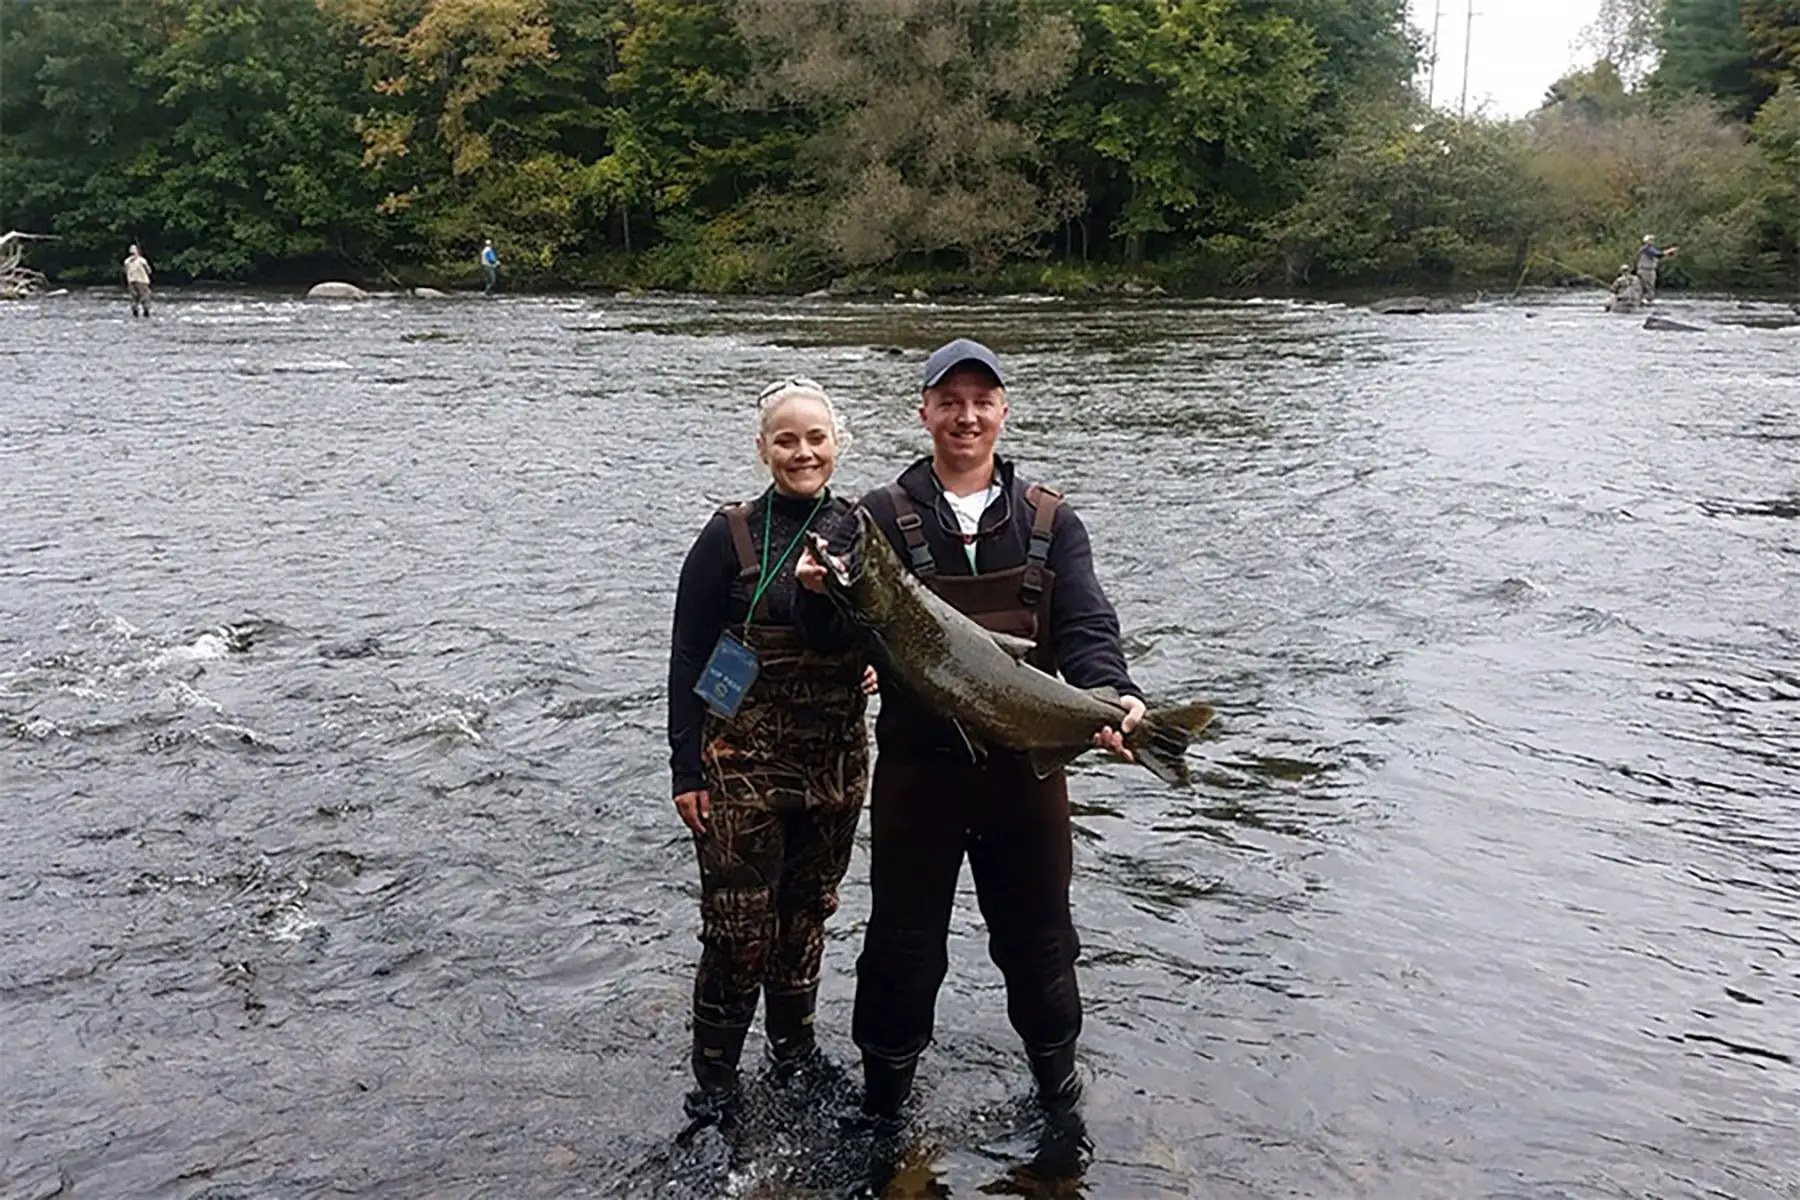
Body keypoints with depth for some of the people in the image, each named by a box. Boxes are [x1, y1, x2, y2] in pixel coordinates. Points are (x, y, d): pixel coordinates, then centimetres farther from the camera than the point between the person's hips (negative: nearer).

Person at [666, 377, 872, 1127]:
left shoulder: (861, 531, 3)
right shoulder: (731, 537, -8)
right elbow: (688, 658, -6)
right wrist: (687, 768, -9)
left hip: (837, 761, 4)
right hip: (743, 764, -4)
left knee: (809, 912, 17)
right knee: (738, 927, -1)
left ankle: (794, 1044, 37)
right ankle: (714, 1078, 18)